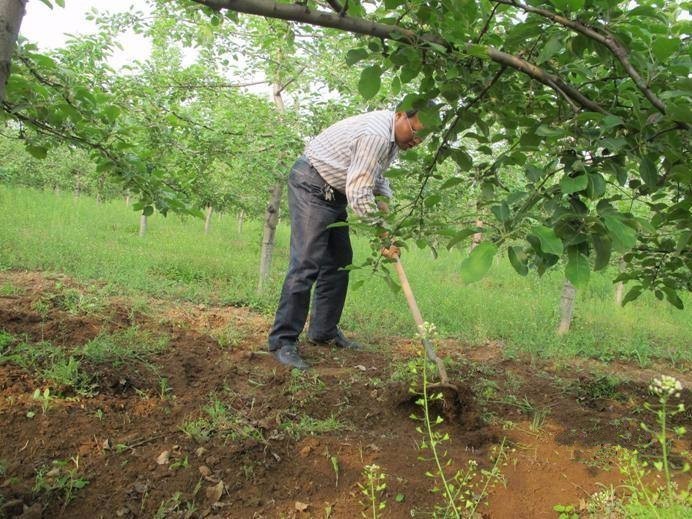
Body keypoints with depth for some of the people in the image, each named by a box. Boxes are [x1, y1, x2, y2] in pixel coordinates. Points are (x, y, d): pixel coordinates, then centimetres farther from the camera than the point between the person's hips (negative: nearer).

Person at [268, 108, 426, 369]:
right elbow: (359, 195, -28)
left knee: (339, 261, 9)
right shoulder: (376, 136, -27)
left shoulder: (393, 134, 5)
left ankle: (324, 331, 17)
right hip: (310, 184, -10)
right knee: (307, 263, -16)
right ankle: (282, 341, -13)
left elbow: (376, 172, 20)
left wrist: (384, 201, 2)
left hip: (334, 190, 11)